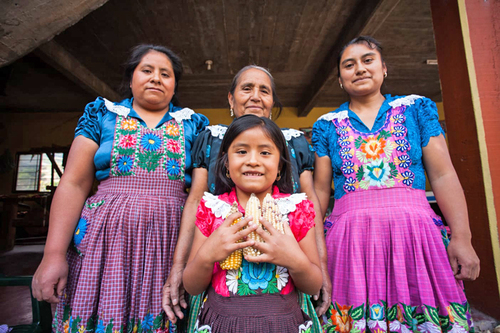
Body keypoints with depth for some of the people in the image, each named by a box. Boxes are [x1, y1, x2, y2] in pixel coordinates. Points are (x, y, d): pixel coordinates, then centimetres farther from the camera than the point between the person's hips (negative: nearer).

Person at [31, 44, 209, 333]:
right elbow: (73, 184, 2)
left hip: (170, 243, 0)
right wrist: (54, 254, -5)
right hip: (106, 236, 1)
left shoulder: (193, 124, 8)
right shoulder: (102, 115, 9)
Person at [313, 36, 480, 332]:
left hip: (416, 231, 1)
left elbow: (443, 176, 3)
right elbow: (320, 190, 5)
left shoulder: (417, 108, 10)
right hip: (351, 238, 0)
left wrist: (462, 237, -6)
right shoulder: (327, 126, 9)